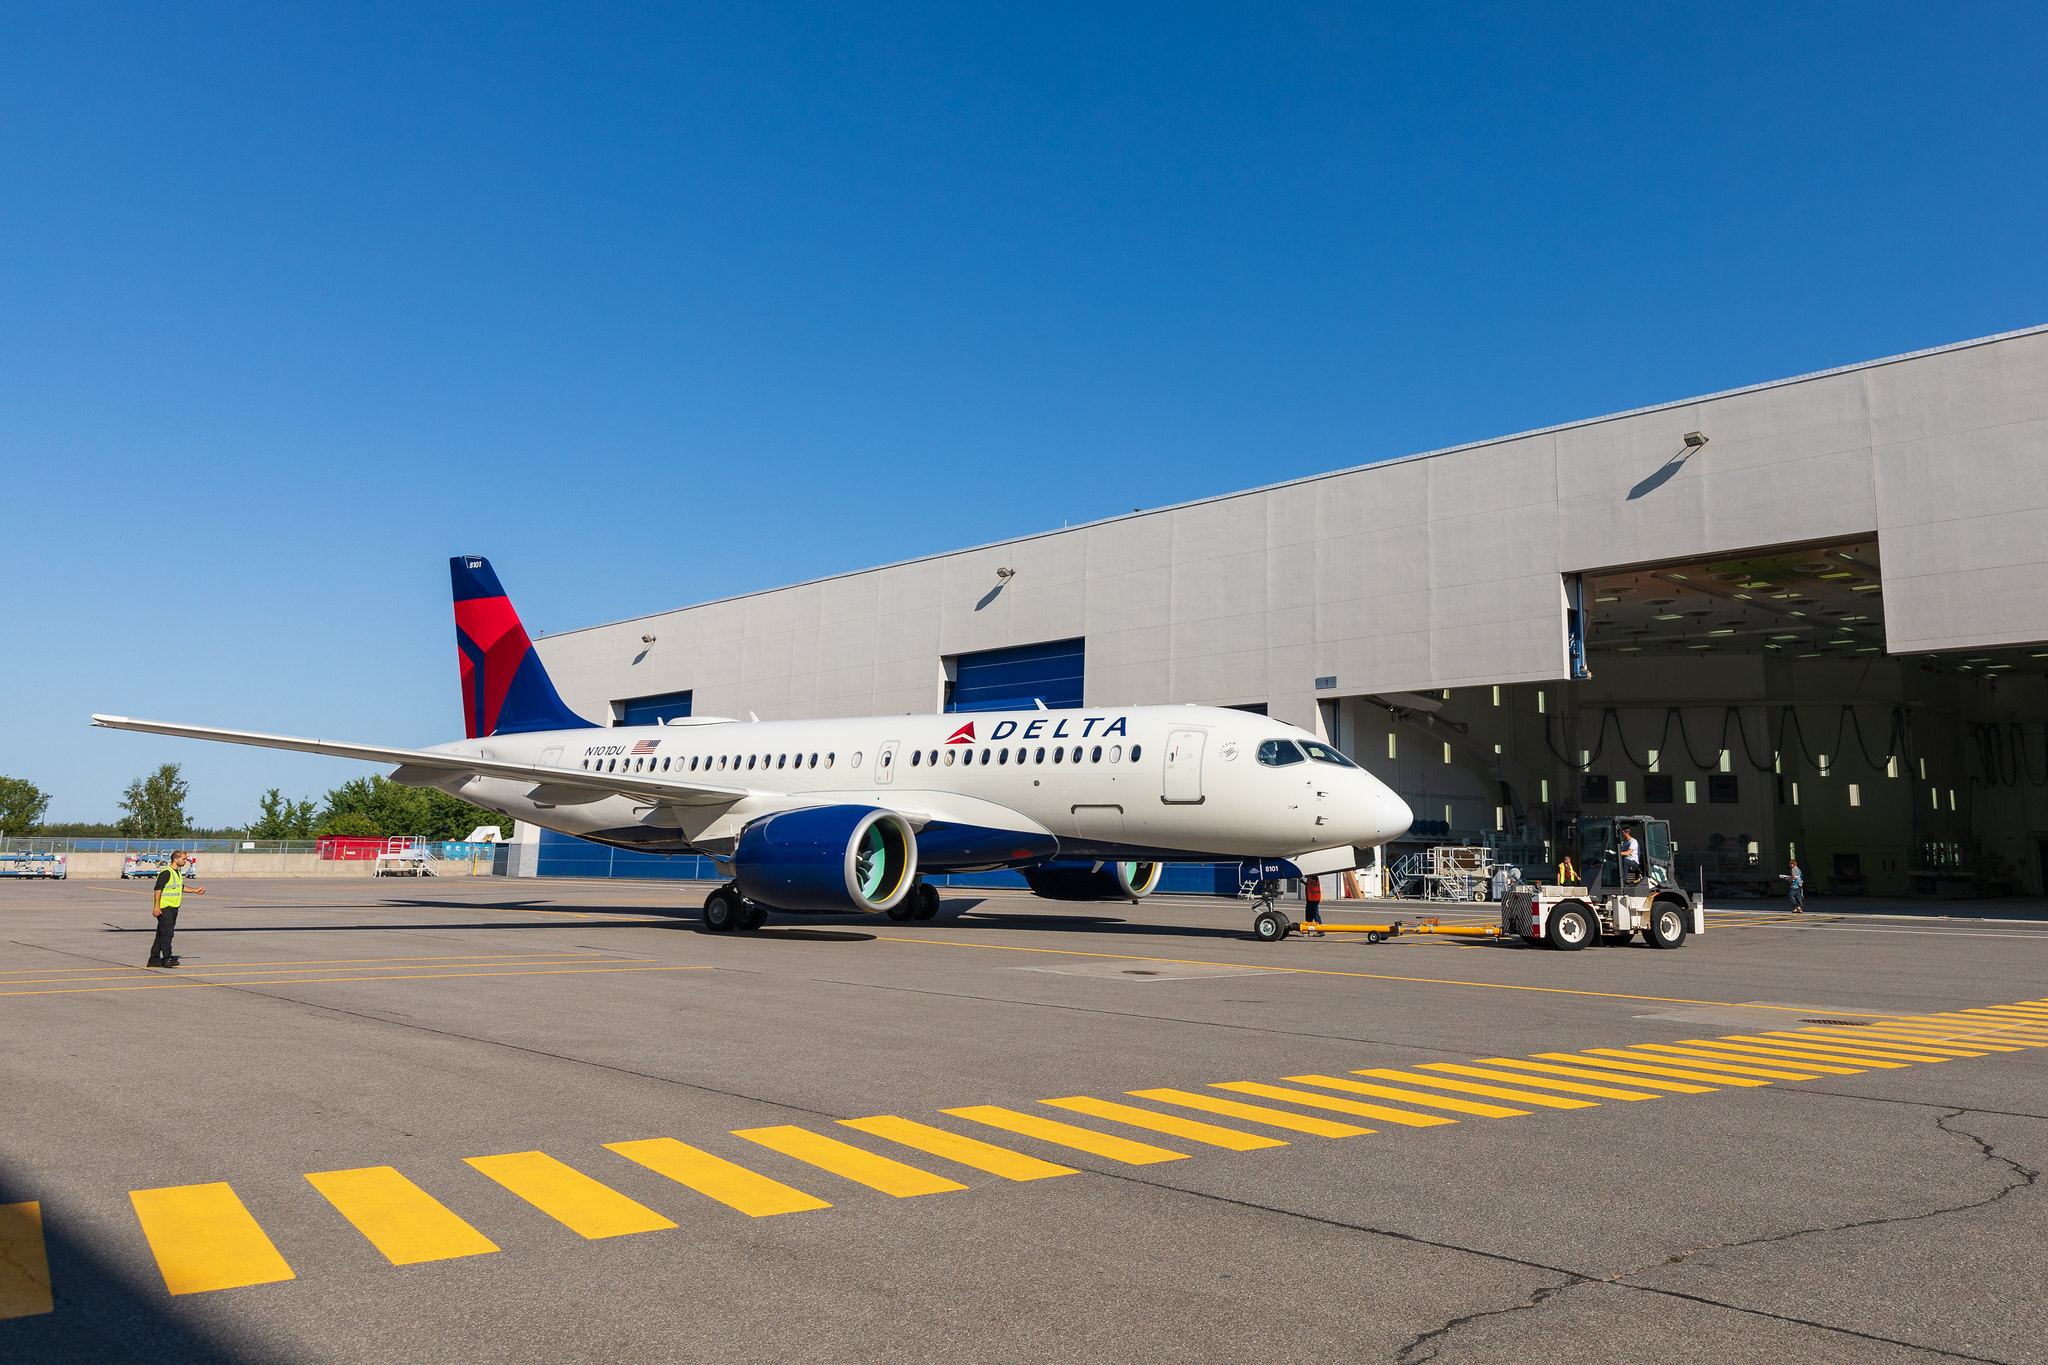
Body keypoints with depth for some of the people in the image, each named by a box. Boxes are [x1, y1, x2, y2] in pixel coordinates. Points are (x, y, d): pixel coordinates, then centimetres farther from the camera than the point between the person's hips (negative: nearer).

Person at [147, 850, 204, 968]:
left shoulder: (178, 872, 16)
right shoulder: (166, 873, -14)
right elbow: (158, 889, -20)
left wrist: (195, 891, 29)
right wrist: (156, 906, -25)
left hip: (173, 908, 10)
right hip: (164, 908, -10)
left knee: (161, 935, 11)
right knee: (166, 933, -12)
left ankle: (154, 959, 14)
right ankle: (167, 958, -13)